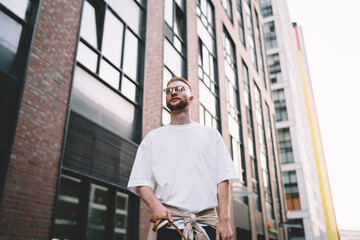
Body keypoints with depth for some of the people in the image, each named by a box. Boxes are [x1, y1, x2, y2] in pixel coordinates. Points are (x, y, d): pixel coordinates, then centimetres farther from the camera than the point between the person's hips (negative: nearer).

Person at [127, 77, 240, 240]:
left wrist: (224, 220, -6)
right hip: (168, 222, 0)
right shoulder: (153, 137, 13)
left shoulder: (211, 134, 13)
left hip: (207, 223, 0)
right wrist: (156, 206, -13)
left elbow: (223, 178, 5)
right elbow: (141, 181, 6)